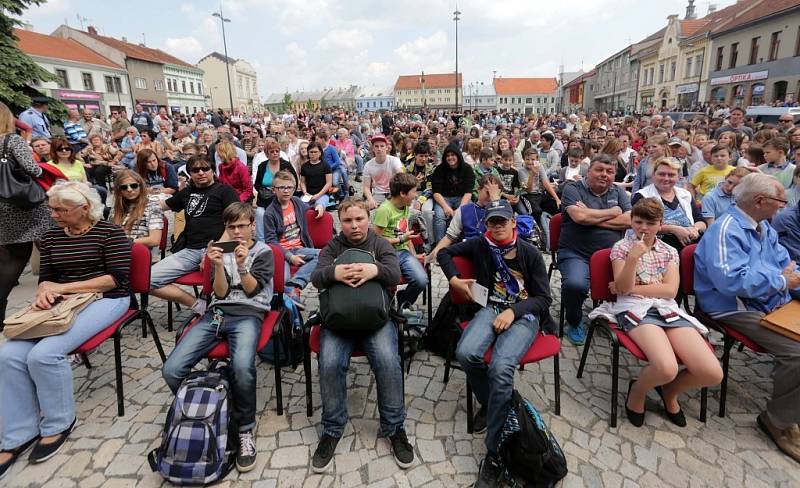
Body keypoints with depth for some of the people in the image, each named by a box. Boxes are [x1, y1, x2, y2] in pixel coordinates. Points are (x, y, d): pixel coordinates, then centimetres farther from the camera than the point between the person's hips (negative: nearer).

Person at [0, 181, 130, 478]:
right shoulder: (50, 237, 13)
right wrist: (44, 291, -10)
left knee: (45, 354, -26)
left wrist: (63, 287, -16)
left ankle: (58, 424, -2)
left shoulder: (109, 233, -7)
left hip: (105, 300, -6)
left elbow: (117, 278, -14)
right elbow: (45, 277, 16)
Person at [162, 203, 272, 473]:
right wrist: (219, 266, -10)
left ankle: (245, 428, -13)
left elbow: (251, 290, -1)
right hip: (216, 313, 4)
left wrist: (242, 264, -16)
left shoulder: (264, 252, 8)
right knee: (171, 369, -17)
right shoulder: (220, 250, 17)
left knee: (242, 366, -36)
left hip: (247, 314, -4)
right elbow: (220, 293, 6)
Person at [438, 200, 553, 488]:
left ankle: (493, 454, -21)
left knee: (500, 367, -32)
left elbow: (543, 298, 0)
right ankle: (489, 402, 4)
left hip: (524, 315, -3)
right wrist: (454, 280, 3)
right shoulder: (481, 245, 6)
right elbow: (445, 253, 19)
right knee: (466, 353, -30)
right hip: (491, 309, 3)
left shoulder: (530, 253, 0)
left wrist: (514, 311, -15)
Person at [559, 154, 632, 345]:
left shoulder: (619, 192, 18)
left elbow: (630, 220, 1)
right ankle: (574, 322, 0)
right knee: (575, 284, -33)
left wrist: (592, 217, -8)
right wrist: (612, 212, 0)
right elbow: (579, 216, -16)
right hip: (576, 254, -4)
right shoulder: (573, 189, 4)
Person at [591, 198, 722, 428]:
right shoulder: (621, 247, 7)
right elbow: (623, 289, -4)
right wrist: (633, 258, -18)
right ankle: (637, 390, 4)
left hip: (668, 309, 4)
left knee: (713, 373, -16)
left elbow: (670, 290, 1)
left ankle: (669, 390, 16)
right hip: (635, 309, -4)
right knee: (667, 368, -32)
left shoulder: (669, 252, 15)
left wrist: (632, 288, -5)